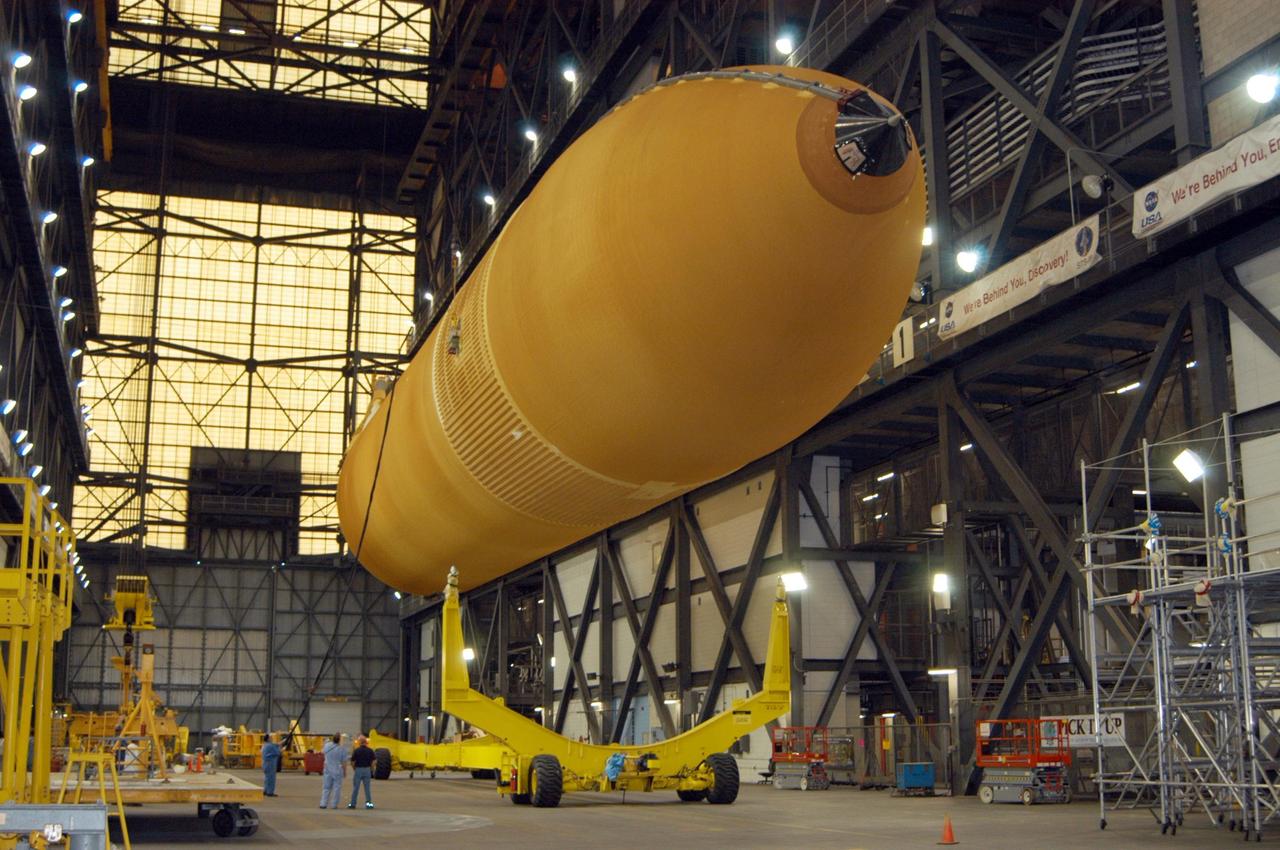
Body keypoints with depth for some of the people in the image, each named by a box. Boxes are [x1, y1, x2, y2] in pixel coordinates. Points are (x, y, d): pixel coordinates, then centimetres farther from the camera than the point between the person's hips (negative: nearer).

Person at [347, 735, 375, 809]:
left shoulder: (356, 750, -8)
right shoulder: (370, 750, -1)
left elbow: (352, 762, -6)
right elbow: (373, 762, -2)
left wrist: (354, 769, 11)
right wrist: (372, 771, 10)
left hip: (358, 770, -2)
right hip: (367, 770, 2)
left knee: (355, 788, 5)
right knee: (367, 788, 8)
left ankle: (352, 804, 8)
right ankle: (369, 803, 6)